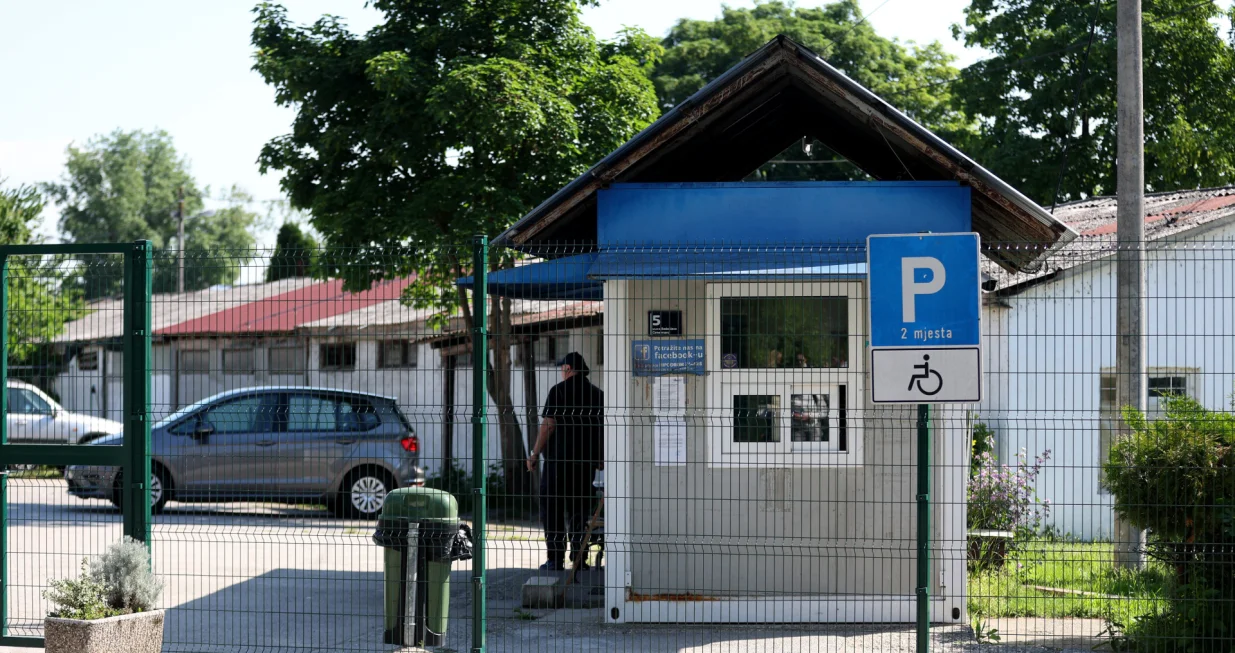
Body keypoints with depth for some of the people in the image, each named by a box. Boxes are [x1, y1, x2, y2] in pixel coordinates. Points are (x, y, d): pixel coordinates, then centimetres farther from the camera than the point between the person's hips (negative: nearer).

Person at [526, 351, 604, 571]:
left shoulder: (559, 391, -7)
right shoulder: (597, 394, 9)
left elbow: (548, 425, -11)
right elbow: (604, 428, 12)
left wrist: (535, 454, -5)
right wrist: (601, 458, 22)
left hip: (559, 459, -5)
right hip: (587, 461, 5)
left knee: (552, 509, 1)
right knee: (579, 510, 11)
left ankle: (556, 559, -5)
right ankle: (579, 559, 8)